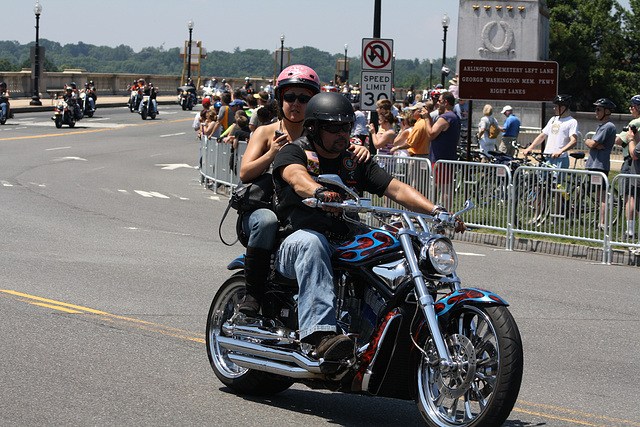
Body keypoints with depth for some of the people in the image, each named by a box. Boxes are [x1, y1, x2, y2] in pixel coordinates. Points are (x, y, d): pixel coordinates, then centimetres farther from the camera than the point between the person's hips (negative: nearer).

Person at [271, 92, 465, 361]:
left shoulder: (356, 162, 18)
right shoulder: (294, 153, 2)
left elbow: (396, 188, 7)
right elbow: (297, 177, -23)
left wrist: (435, 210, -10)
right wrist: (320, 193, -47)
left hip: (346, 246, 5)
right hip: (293, 245, -5)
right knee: (311, 242, -41)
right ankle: (322, 334, -53)